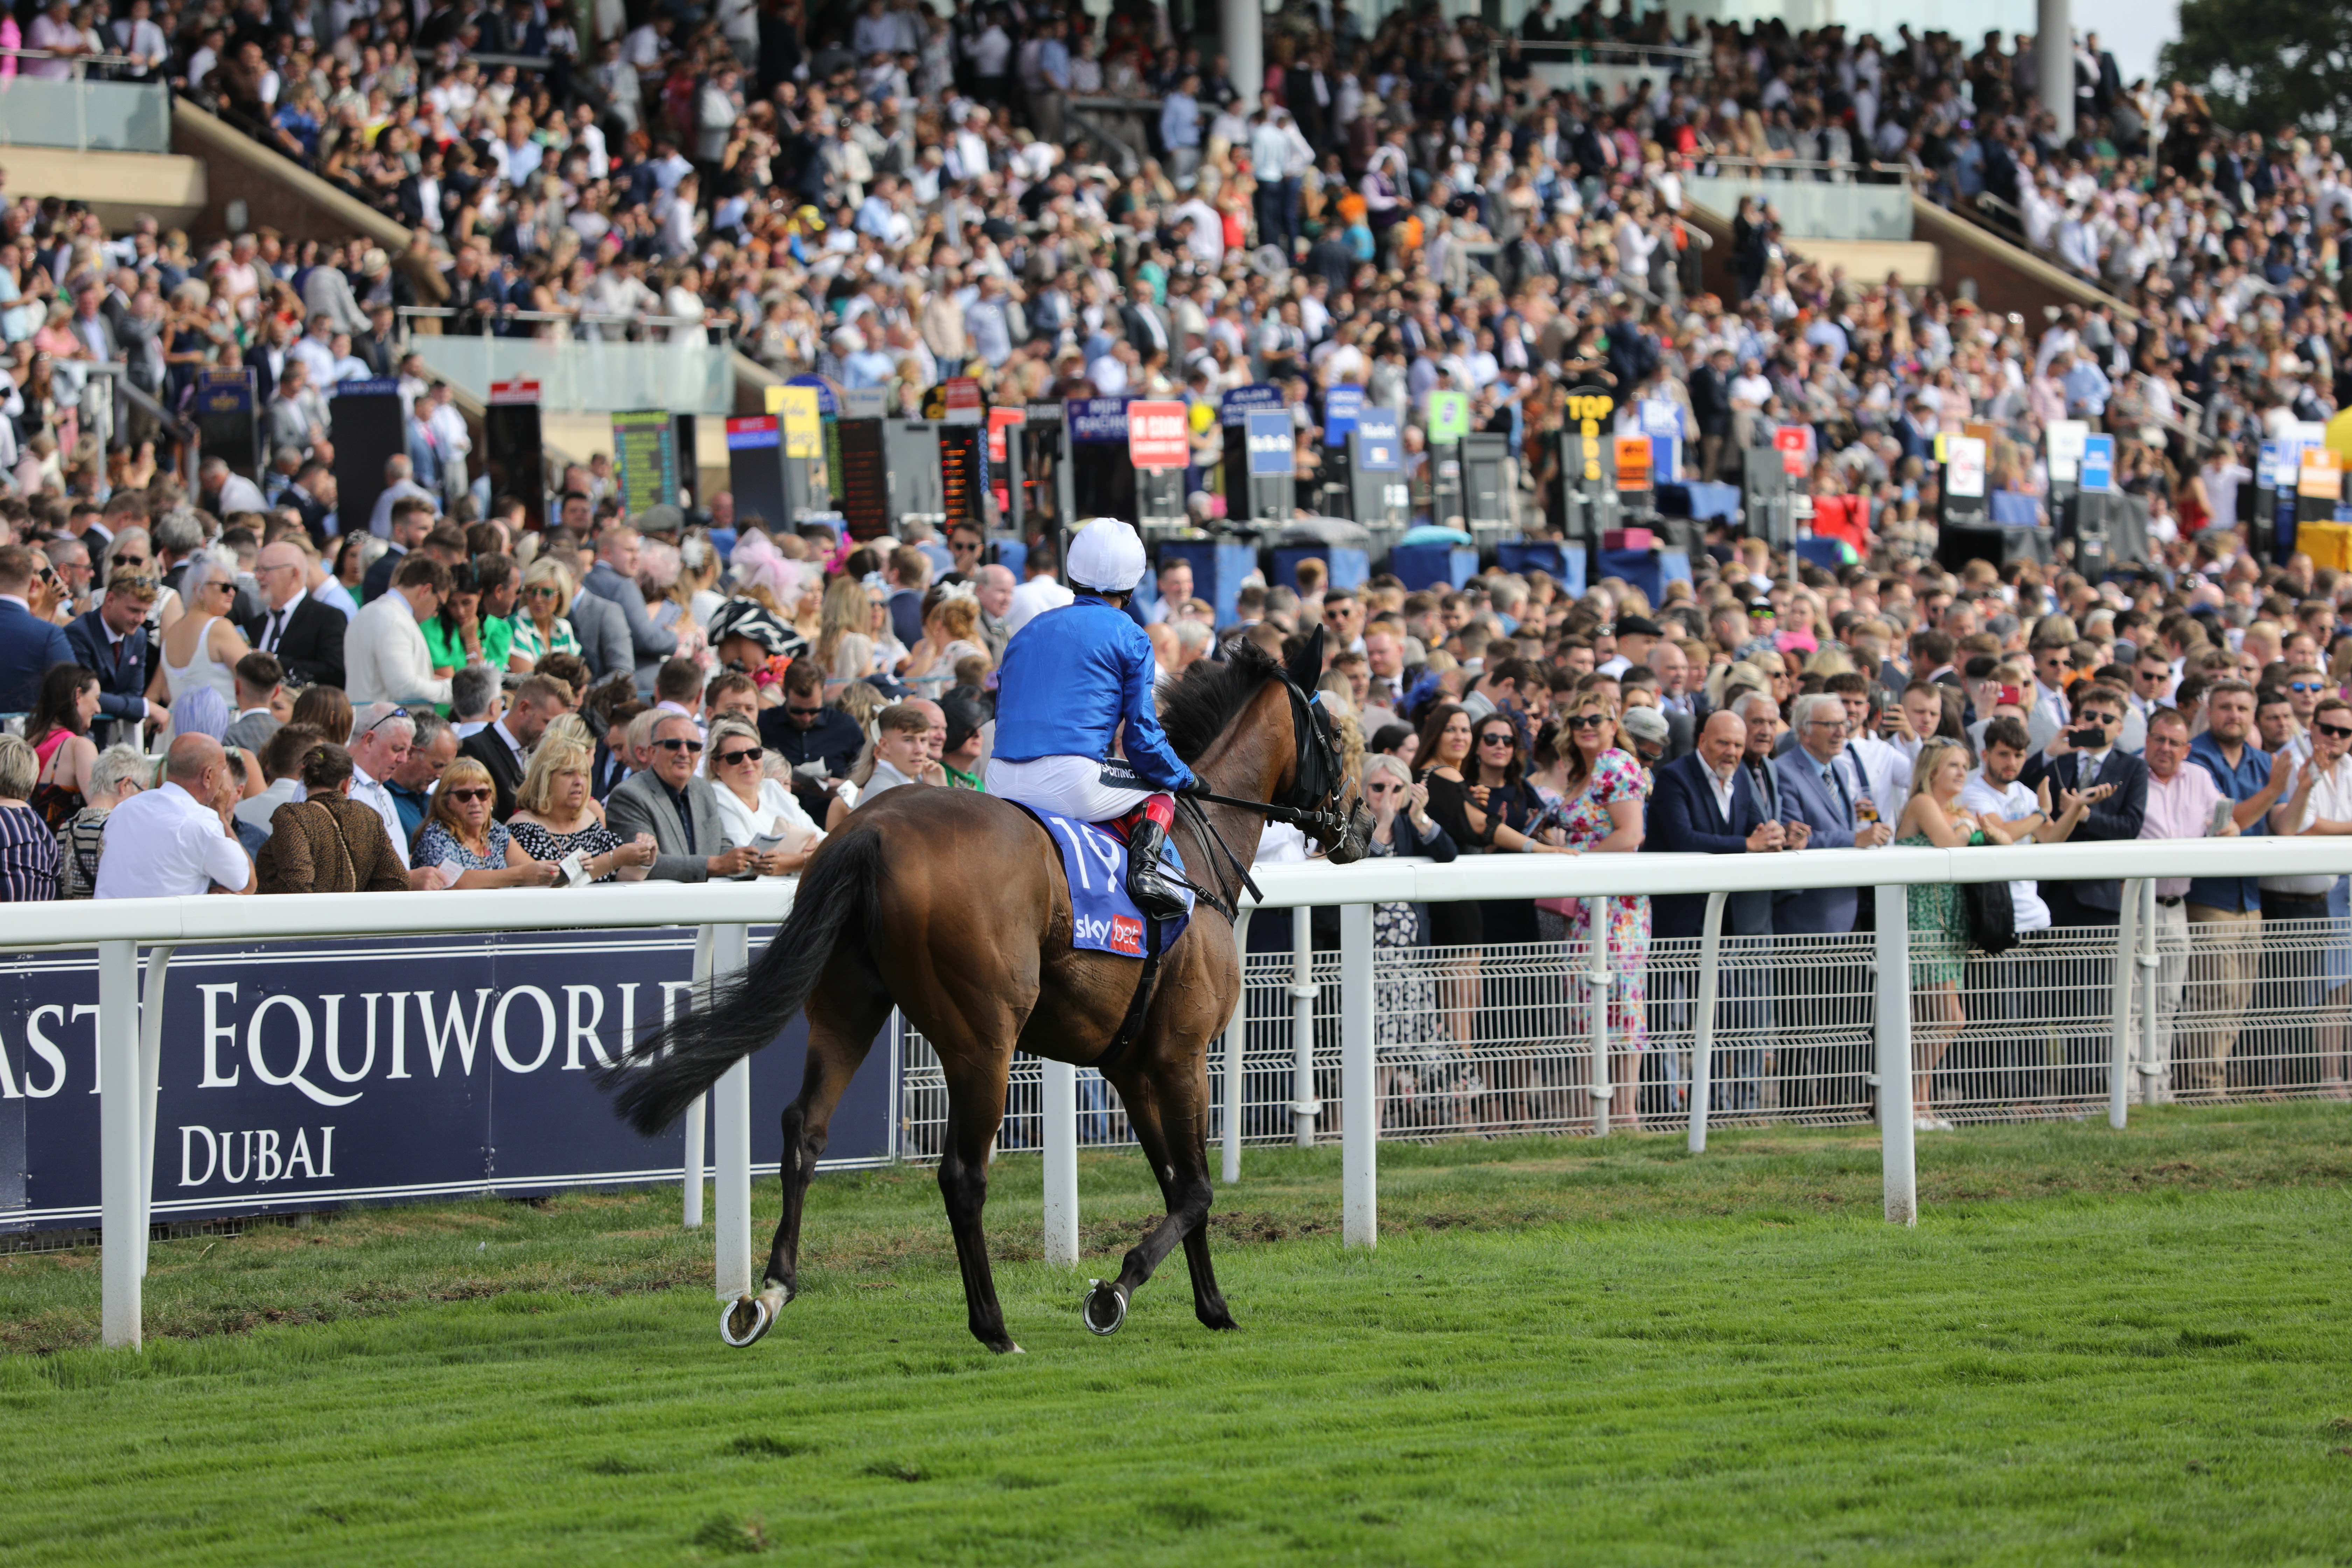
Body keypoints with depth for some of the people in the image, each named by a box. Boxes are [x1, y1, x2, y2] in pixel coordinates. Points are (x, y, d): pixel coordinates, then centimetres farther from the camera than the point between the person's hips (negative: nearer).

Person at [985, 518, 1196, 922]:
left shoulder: (1029, 632, 22)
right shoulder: (1129, 638, 5)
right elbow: (1142, 739, 2)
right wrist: (1184, 779, 20)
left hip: (1003, 783, 6)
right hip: (1071, 782, -6)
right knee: (1159, 791, 18)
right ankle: (1145, 865, -11)